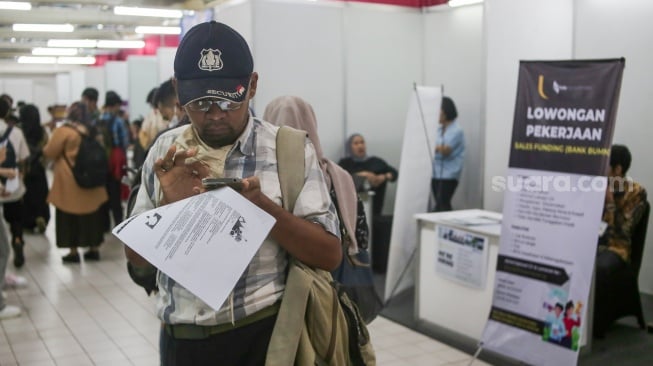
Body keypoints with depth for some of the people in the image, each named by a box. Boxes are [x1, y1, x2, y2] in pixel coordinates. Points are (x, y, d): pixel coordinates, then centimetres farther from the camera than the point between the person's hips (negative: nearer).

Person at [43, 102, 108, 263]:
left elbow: (49, 153, -5)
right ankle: (94, 249, 17)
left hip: (70, 182, -5)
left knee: (70, 216, 4)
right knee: (92, 214, 12)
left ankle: (73, 252, 8)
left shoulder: (63, 131, -12)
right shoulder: (90, 131, 4)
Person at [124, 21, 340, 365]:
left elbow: (329, 255, -9)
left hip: (264, 335, -3)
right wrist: (169, 204, -15)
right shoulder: (165, 151, 1)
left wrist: (261, 204, -23)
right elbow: (138, 261, 3)